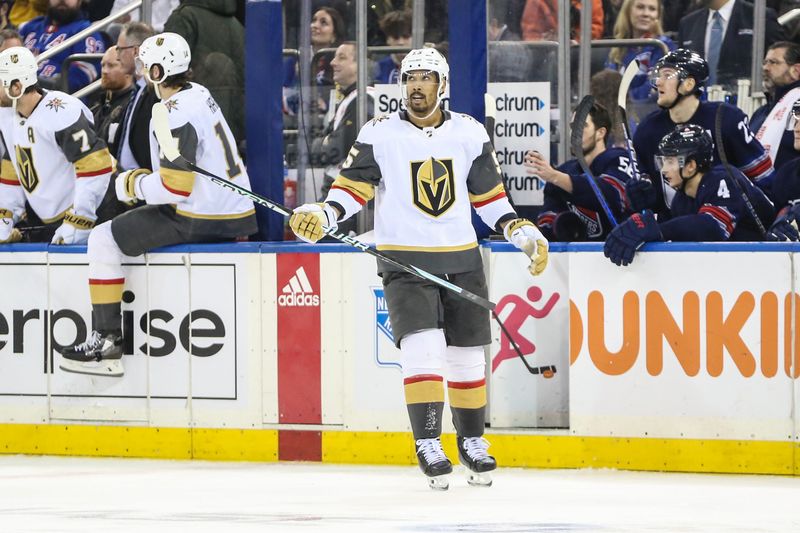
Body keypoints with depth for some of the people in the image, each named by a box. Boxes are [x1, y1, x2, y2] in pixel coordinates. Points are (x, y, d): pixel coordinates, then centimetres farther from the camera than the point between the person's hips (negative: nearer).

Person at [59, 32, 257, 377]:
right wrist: (147, 179, 17)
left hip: (201, 220, -10)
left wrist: (134, 185, -5)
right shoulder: (199, 94, 10)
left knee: (104, 241, -5)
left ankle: (107, 342, -4)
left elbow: (175, 187, -22)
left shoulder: (176, 116, -20)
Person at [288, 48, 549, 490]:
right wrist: (321, 216, -22)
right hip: (404, 259, -3)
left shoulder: (470, 134, 4)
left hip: (461, 259, 3)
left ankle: (472, 441, 26)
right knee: (423, 347, -19)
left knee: (467, 353, 9)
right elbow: (352, 187, -4)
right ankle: (428, 445, -15)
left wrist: (523, 233, -1)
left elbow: (489, 196, 10)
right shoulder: (379, 134, -3)